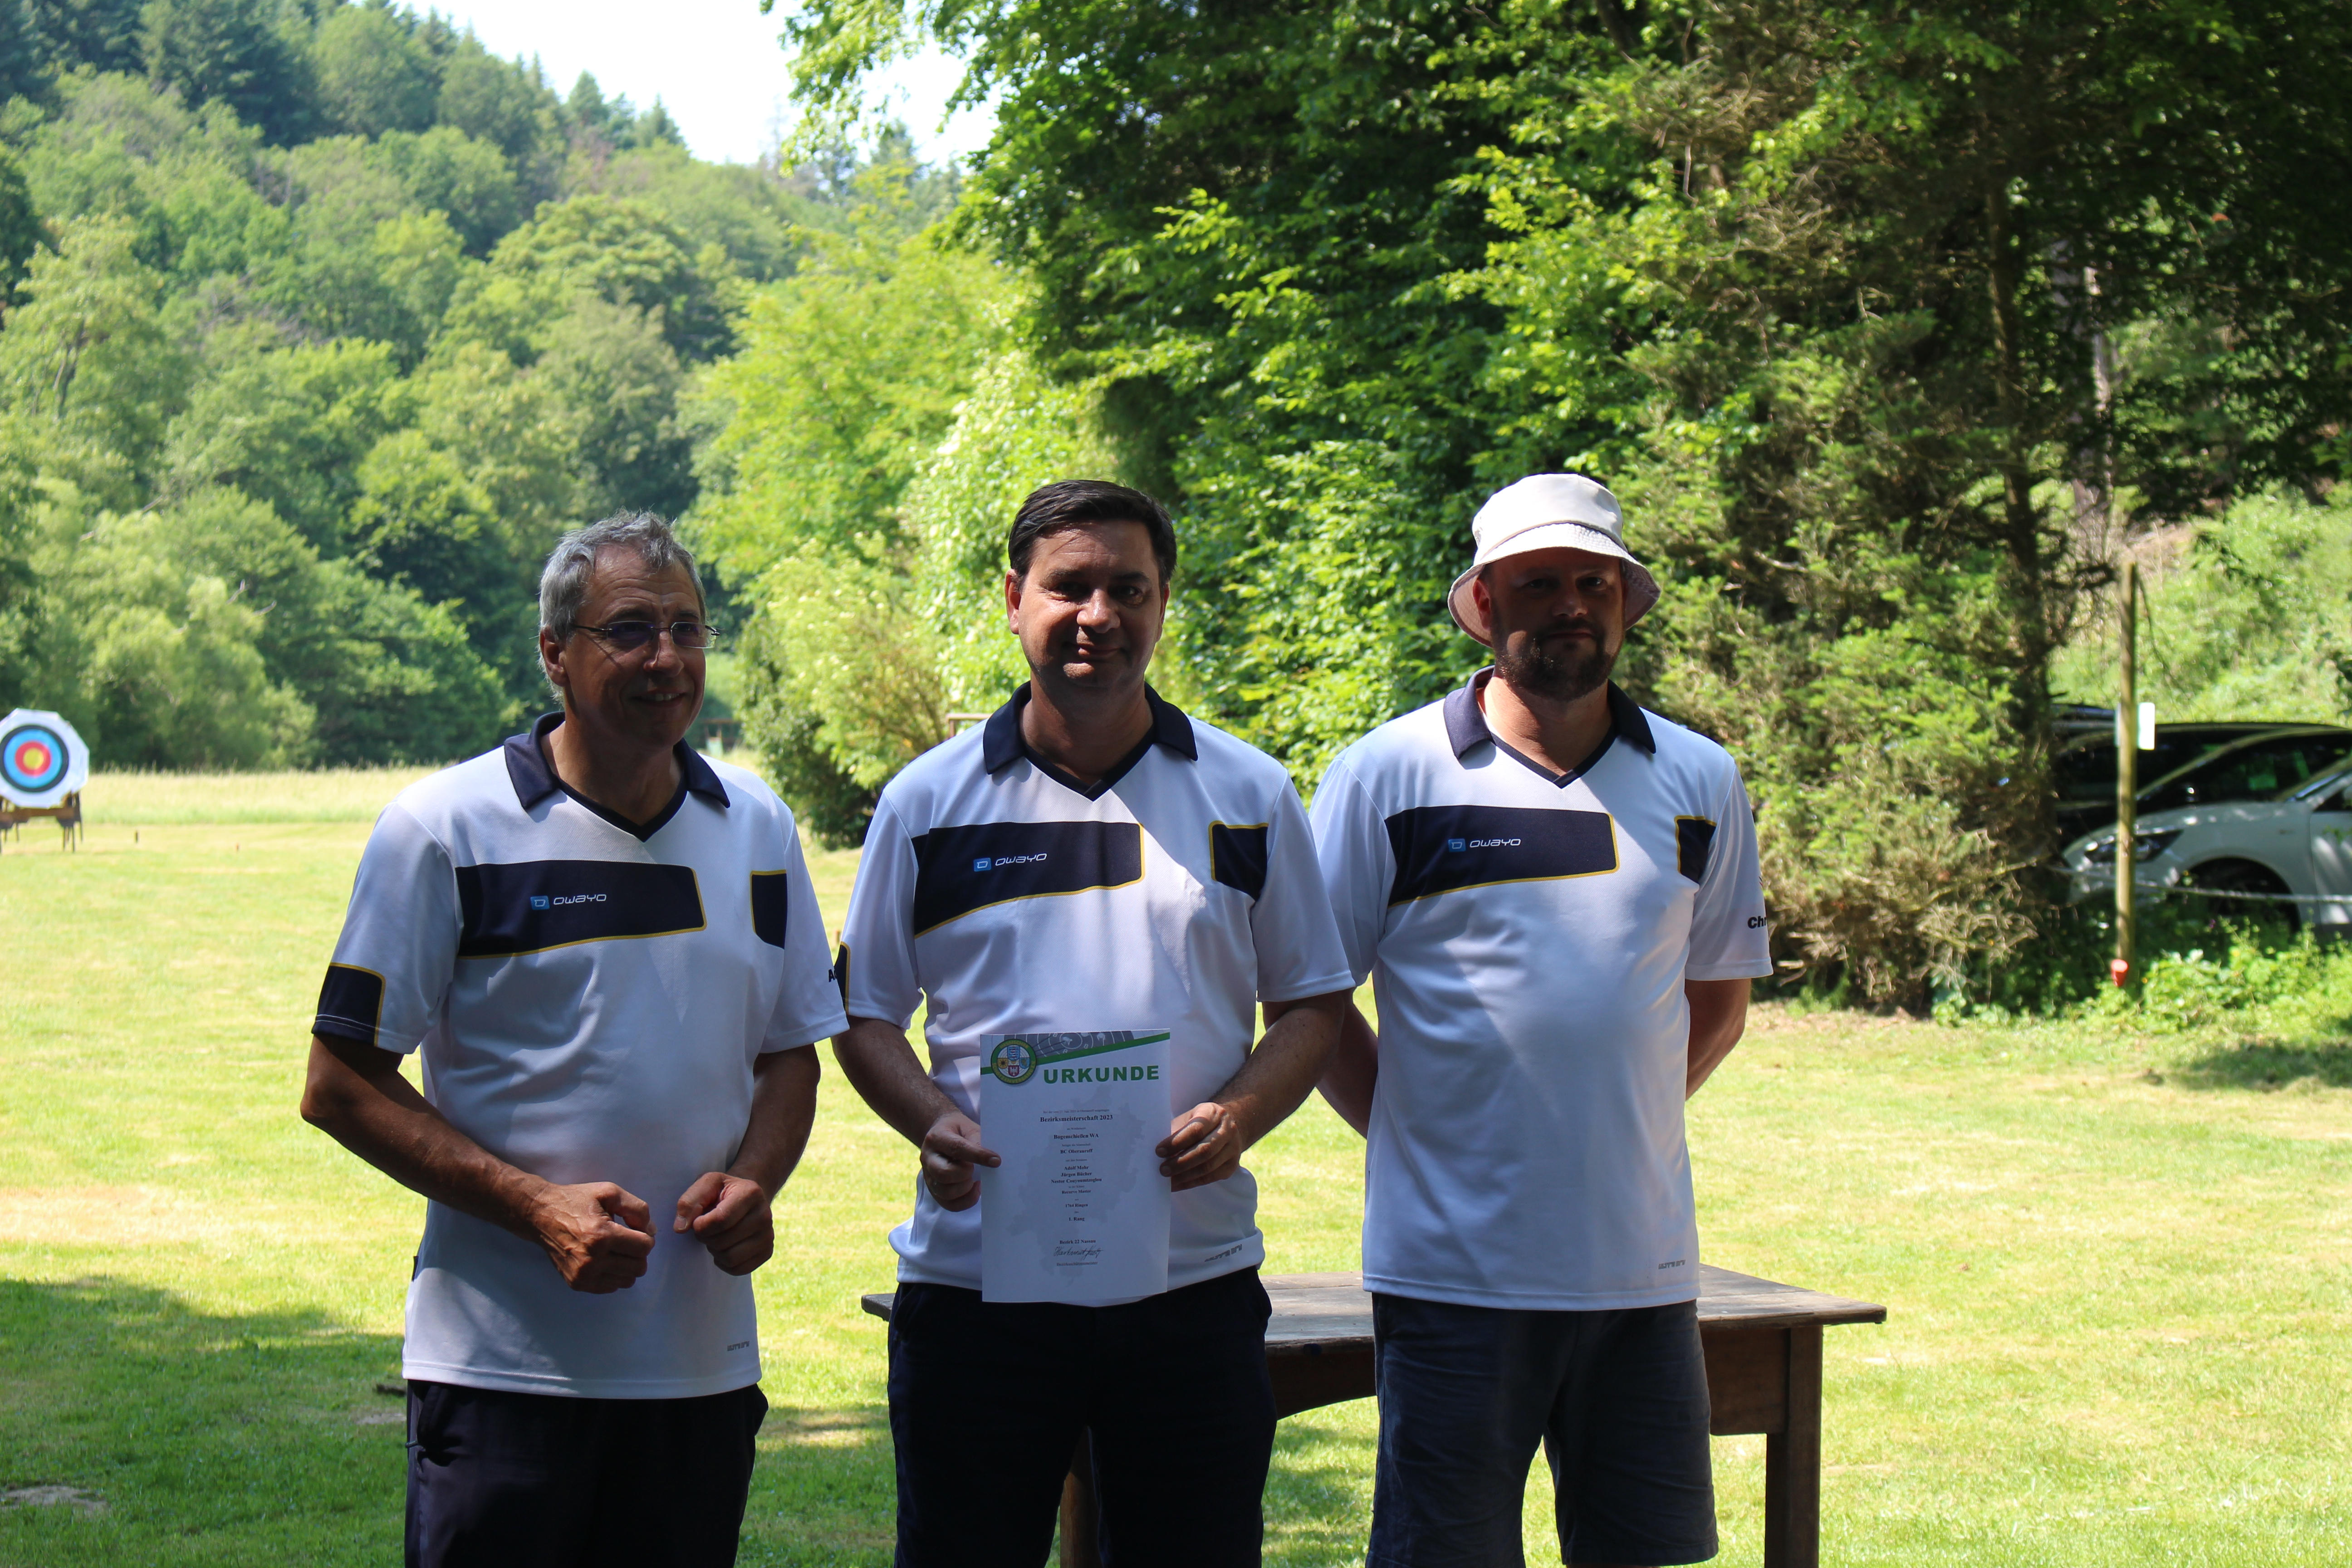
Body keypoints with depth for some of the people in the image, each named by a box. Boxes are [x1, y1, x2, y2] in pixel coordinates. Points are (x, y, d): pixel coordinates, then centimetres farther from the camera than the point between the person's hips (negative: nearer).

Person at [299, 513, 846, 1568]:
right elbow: (341, 1087, -6)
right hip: (503, 1370, -4)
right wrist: (537, 1208, -16)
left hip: (703, 1362, 4)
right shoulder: (446, 831, -6)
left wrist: (753, 1182, -4)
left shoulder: (756, 829, 9)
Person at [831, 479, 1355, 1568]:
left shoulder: (1250, 797, 7)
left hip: (1192, 1275, 1)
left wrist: (1237, 1116, -10)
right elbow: (865, 1016, 9)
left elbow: (1314, 1005, 9)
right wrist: (932, 1122, -12)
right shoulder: (929, 802, 5)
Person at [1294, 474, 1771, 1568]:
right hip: (1454, 1265, -3)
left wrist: (1612, 1126, 10)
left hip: (1643, 1263, 3)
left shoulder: (1700, 785, 9)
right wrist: (1420, 1140, 0)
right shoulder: (1386, 777, -2)